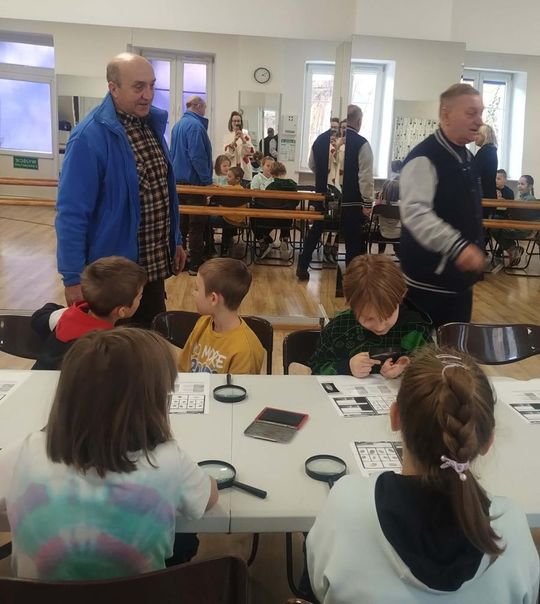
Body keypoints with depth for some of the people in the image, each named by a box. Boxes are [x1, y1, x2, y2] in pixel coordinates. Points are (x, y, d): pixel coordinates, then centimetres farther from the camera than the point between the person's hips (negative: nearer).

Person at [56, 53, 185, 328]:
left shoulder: (152, 123, 5)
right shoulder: (90, 136, -20)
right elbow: (71, 213, -20)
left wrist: (176, 241, 16)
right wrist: (73, 278, -20)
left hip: (154, 264, 7)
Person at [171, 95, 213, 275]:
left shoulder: (178, 125, 14)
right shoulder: (195, 125, -15)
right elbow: (198, 156, -23)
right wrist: (208, 181, -18)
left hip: (179, 180, 9)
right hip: (194, 181, -9)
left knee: (181, 221, 14)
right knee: (198, 223, -4)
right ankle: (196, 264, -1)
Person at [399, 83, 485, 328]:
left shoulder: (467, 158, 12)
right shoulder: (424, 158, -18)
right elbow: (415, 212, -33)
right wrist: (457, 246, -40)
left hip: (461, 275, 9)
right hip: (429, 279, -9)